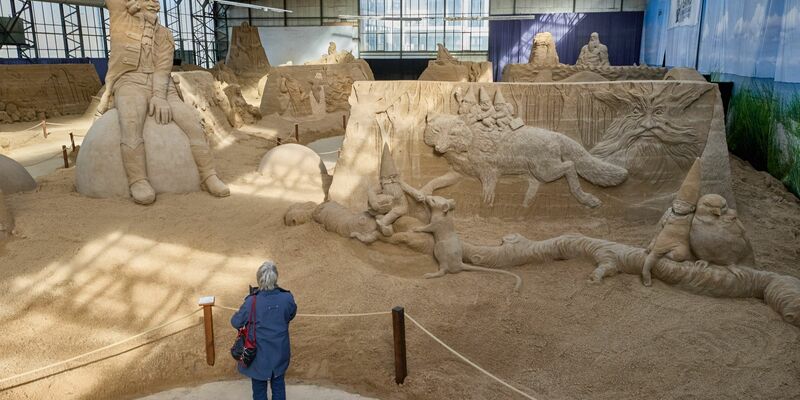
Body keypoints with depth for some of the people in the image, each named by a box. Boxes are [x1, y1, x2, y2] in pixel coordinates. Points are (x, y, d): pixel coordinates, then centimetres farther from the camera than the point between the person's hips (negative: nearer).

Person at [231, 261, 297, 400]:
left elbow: (235, 322, -9)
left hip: (259, 354, -2)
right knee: (279, 386, 23)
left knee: (259, 388, 19)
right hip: (280, 353, 2)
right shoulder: (287, 298, -19)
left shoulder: (252, 302, -25)